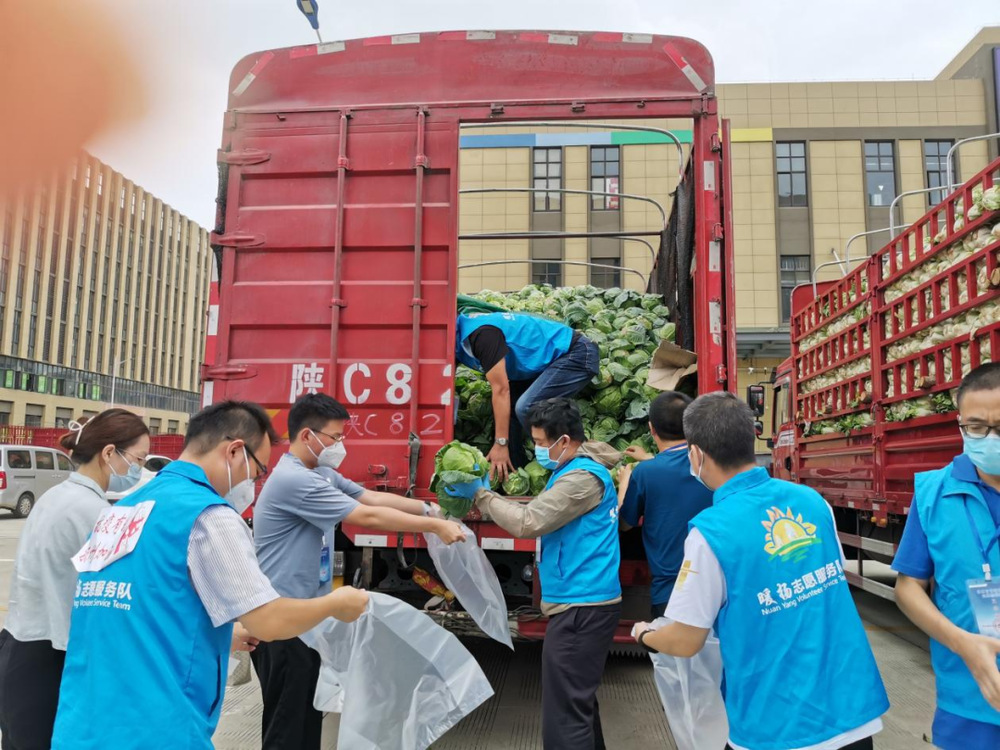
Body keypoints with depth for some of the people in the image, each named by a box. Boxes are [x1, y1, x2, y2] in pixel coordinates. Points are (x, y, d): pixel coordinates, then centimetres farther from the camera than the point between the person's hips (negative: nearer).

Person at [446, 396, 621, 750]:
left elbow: (527, 523, -22)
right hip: (583, 602, 11)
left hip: (581, 607, -11)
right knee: (579, 701, 23)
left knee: (564, 715, -5)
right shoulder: (577, 469, 14)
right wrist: (485, 492, 7)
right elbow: (539, 511, 16)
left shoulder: (583, 477, -19)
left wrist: (480, 494, -11)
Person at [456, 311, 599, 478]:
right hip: (551, 360, 10)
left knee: (527, 408, -24)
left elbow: (501, 389, -27)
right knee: (506, 408, 4)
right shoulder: (460, 339, 2)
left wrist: (500, 445, -24)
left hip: (577, 355, -10)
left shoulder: (479, 333, -27)